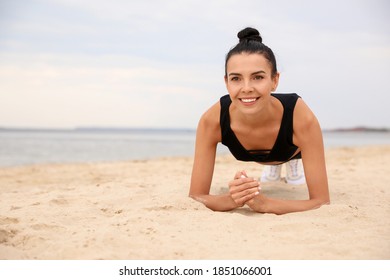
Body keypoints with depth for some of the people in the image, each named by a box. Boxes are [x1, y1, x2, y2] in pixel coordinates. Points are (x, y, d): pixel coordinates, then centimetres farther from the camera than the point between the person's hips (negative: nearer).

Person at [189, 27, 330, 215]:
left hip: (293, 149, -1)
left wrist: (264, 203, -62)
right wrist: (230, 199, -60)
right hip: (256, 157, 1)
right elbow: (195, 196, -38)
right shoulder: (212, 120, -43)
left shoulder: (301, 117, -47)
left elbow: (322, 202, -46)